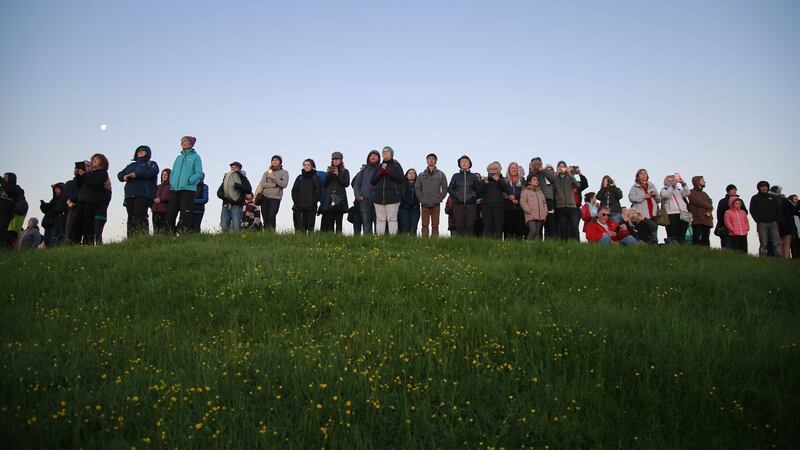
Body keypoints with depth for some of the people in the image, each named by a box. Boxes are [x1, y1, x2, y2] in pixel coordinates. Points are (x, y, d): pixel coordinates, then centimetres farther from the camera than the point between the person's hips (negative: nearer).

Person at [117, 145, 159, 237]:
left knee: (140, 215, -20)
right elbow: (120, 174, 22)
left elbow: (152, 172, -7)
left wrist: (137, 174, -17)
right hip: (129, 195, 5)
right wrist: (124, 177, -3)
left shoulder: (151, 164, 16)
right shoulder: (131, 165, 32)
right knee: (131, 217, -3)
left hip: (144, 194, -5)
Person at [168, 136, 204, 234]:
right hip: (175, 189, 6)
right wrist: (171, 183, 6)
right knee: (170, 213, 1)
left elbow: (199, 174, -4)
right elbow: (172, 172, 24)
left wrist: (188, 181, -16)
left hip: (188, 189, -6)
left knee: (186, 213, -12)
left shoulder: (195, 157, 5)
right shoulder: (178, 158, 22)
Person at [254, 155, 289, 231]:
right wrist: (275, 185, -8)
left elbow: (284, 184, -8)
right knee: (265, 218, -1)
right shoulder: (267, 173, 13)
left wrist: (274, 178, -12)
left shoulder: (284, 173, 7)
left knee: (271, 217, -19)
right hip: (265, 197, 3)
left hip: (276, 198, -3)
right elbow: (263, 184, -1)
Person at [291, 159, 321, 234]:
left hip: (311, 207, -2)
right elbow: (294, 190, 11)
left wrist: (313, 202, -10)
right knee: (300, 227, 0)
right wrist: (296, 201, -1)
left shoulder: (316, 178, 5)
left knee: (310, 226, -3)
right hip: (299, 206, 2)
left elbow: (318, 191, 0)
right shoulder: (299, 177, 13)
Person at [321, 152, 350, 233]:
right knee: (329, 221, -5)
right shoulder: (329, 170, 17)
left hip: (340, 199, -2)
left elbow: (346, 184, -2)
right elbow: (324, 185, 11)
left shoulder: (345, 171, 10)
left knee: (339, 221, -5)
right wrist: (328, 175, -3)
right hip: (329, 199, 2)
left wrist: (337, 175, -7)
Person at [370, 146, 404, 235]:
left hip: (392, 197, -4)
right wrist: (379, 173, -5)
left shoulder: (396, 165, 7)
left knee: (392, 219, -5)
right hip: (379, 198, 4)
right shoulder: (379, 166, 18)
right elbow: (372, 181, 11)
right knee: (380, 219, 3)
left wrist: (388, 171, -10)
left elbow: (400, 179, -7)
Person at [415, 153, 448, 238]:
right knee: (425, 225, -2)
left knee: (435, 226, 0)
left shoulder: (441, 175, 7)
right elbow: (417, 188, 9)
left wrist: (440, 199, -4)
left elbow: (445, 188, 6)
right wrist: (421, 199, -2)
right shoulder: (421, 175, 10)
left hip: (436, 205, -1)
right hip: (425, 204, 1)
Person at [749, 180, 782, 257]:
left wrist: (776, 220, 1)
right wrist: (758, 221, -7)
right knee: (763, 244, -6)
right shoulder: (755, 198, 9)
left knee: (776, 243, -3)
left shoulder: (773, 197, 17)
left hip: (773, 223, 2)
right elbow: (752, 211, 2)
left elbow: (778, 209, 14)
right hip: (762, 224, -2)